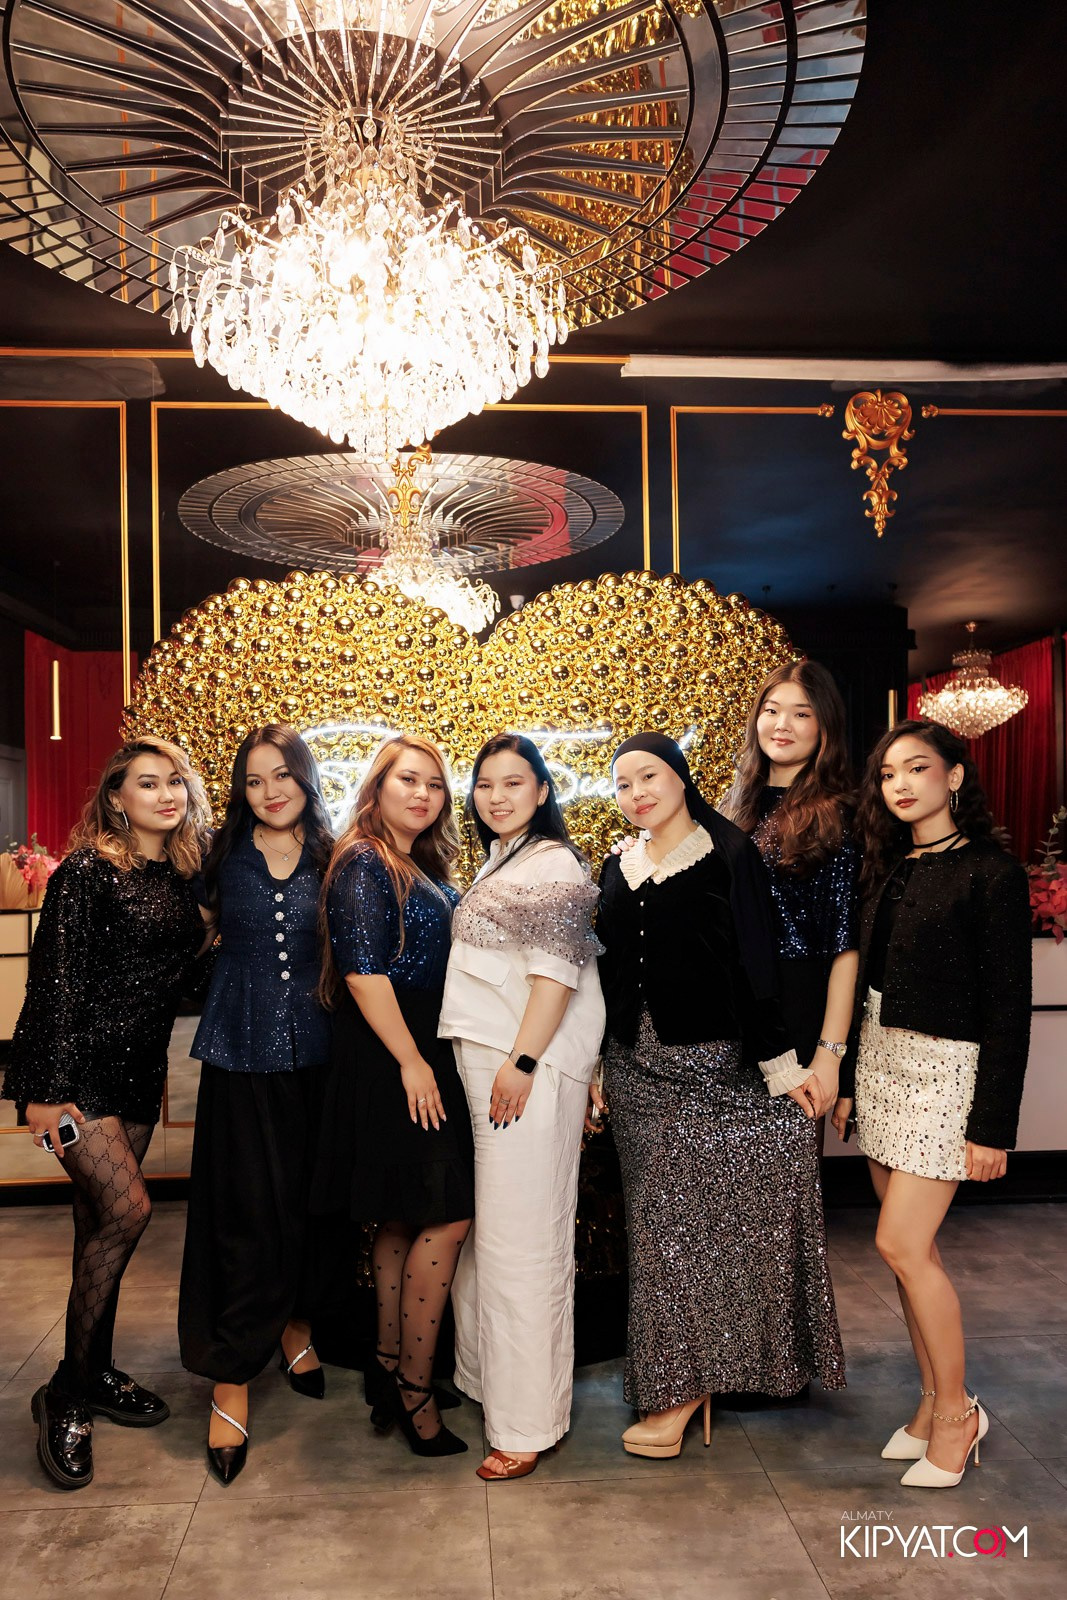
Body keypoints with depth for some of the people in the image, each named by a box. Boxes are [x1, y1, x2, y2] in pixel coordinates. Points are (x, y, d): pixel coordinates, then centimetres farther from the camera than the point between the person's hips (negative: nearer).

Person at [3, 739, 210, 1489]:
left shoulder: (181, 876, 8)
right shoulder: (88, 871, -12)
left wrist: (159, 1073, 16)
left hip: (140, 1068, 6)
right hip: (80, 1064, -6)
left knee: (100, 1219, 13)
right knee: (127, 1210, -15)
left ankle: (96, 1373, 27)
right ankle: (66, 1394, 1)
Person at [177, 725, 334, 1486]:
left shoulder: (334, 862, 2)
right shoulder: (222, 858, 2)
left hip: (317, 1051, 1)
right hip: (243, 1053, -1)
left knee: (308, 1199, 12)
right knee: (247, 1211, 0)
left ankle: (296, 1323, 36)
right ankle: (232, 1378, 11)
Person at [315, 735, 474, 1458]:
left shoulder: (427, 869, 15)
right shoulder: (364, 863, -11)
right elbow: (363, 971, -18)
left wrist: (427, 1059, 14)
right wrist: (412, 1062, -19)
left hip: (426, 1056, 9)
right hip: (392, 1058, -9)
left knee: (404, 1219, 14)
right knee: (448, 1216, -7)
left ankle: (390, 1365, 26)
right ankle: (415, 1386, 4)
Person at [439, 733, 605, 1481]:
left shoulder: (554, 864, -8)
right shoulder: (498, 865, 19)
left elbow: (558, 970, -16)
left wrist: (521, 1064, -21)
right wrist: (481, 1064, 19)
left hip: (526, 1070, -9)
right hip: (478, 1065, 9)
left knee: (523, 1240, -3)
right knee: (485, 1230, 15)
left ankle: (529, 1424, 7)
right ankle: (483, 1377, 30)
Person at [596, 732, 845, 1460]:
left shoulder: (727, 854, -6)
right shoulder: (619, 870, 10)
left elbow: (756, 962, -10)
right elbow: (607, 971, 12)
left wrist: (779, 1064, -12)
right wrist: (597, 1066, 11)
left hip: (712, 1067, -5)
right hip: (638, 1067, 5)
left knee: (697, 1218, 0)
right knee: (658, 1222, 10)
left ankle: (685, 1386, 13)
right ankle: (685, 1374, 26)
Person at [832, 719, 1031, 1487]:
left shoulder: (991, 873, -10)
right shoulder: (889, 871, 11)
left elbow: (1009, 1005, -11)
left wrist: (993, 1125, -13)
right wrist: (848, 1081, 13)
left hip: (945, 1067, -7)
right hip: (879, 1062, 7)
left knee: (902, 1243, -7)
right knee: (916, 1245, 12)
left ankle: (956, 1410, 13)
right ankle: (935, 1401, 25)